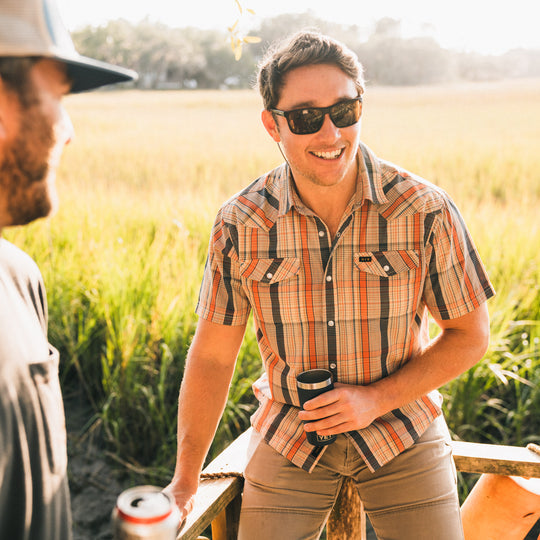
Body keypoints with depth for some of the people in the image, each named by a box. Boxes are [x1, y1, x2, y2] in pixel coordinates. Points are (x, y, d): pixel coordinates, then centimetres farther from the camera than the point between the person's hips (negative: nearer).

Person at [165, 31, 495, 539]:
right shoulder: (239, 224, -14)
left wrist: (376, 399, -18)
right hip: (289, 437, 1)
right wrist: (185, 481, 0)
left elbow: (470, 334, -5)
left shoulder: (424, 210, -17)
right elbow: (212, 355, -6)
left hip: (403, 433, 0)